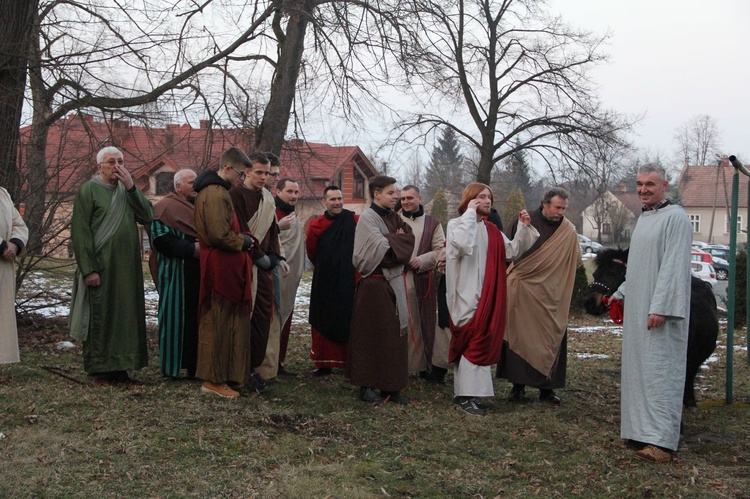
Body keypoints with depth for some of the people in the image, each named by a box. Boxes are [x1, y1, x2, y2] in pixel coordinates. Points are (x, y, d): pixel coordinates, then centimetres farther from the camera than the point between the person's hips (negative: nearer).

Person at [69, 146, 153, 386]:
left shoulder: (126, 190, 13)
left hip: (127, 266, 6)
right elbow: (80, 231, -10)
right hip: (101, 266, -6)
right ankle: (98, 370, 7)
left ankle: (119, 368, 15)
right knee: (99, 316, -2)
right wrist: (88, 268, -16)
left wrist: (131, 187, -9)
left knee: (125, 315, 7)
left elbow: (147, 217, 0)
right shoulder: (89, 190, -5)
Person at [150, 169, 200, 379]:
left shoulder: (198, 207, 18)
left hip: (198, 272, 8)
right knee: (176, 316, -4)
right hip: (176, 273, -8)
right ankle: (173, 365, 5)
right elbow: (161, 239, -16)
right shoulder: (166, 207, -6)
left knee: (197, 317, 8)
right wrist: (192, 248, -20)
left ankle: (194, 362, 14)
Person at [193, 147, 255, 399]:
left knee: (216, 323, 15)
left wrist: (242, 238, 12)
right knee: (219, 324, -3)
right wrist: (243, 241, -8)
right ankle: (215, 380, 4)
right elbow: (219, 234, -24)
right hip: (221, 266, -11)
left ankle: (214, 376, 24)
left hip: (222, 265, 11)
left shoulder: (213, 190, 18)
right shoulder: (216, 194, -17)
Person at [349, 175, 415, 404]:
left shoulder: (394, 217, 13)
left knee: (394, 334, 7)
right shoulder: (367, 218, -9)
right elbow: (382, 249, -19)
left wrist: (390, 240, -12)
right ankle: (366, 385, 9)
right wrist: (398, 239, -4)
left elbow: (410, 240, 0)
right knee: (372, 335, 0)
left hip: (394, 283, 7)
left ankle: (391, 386, 13)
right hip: (374, 284, -7)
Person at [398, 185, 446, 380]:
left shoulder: (432, 223, 10)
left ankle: (426, 366, 11)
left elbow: (440, 250, 4)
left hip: (423, 280, 1)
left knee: (424, 323, 3)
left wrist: (421, 261, -11)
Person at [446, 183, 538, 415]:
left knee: (483, 341, 11)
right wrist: (470, 213, -20)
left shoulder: (492, 231, 15)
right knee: (473, 342, -11)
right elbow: (463, 244, -29)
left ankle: (463, 391, 20)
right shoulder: (457, 224, -8)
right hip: (466, 294, -8)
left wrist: (523, 227, 1)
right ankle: (465, 395, -7)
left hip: (487, 295, 8)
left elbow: (512, 251, 12)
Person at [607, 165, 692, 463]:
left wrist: (660, 307, -23)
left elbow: (674, 266, -19)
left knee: (660, 370, -9)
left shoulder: (675, 218, -12)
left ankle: (661, 440, -8)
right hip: (638, 309, 9)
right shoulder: (644, 218, 16)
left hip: (661, 310, -9)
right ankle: (643, 430, 19)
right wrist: (621, 292, 21)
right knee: (639, 369, 11)